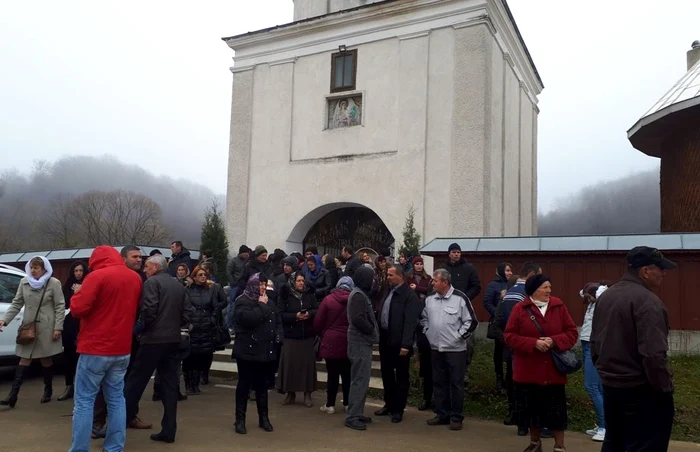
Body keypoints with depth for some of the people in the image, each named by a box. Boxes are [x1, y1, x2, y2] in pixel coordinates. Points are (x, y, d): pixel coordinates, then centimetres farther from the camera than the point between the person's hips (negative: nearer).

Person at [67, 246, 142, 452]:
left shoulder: (97, 276, -12)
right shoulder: (135, 278, 7)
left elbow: (77, 309, -14)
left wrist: (78, 293, 4)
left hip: (95, 349, -6)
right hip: (122, 349, 6)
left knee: (84, 402, 2)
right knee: (116, 400, 11)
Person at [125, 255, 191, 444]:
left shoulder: (152, 282, -6)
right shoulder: (179, 285, 15)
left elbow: (149, 309, -17)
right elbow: (187, 314, 11)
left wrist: (141, 328, -2)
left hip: (154, 338, -7)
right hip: (173, 339, 7)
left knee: (136, 381, 3)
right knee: (170, 384, 8)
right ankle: (168, 430, 11)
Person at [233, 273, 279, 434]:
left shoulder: (268, 303, 13)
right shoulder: (243, 301, -7)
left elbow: (276, 321, 20)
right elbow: (248, 318, -25)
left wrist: (276, 337, 6)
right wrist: (261, 306, -15)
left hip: (264, 350, 5)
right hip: (247, 350, -5)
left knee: (262, 385, 12)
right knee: (244, 384, 2)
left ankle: (263, 418, 21)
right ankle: (240, 419, 11)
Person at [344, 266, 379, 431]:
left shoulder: (360, 294, 16)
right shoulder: (358, 295, -16)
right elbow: (358, 319, -25)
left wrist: (372, 329, 4)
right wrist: (372, 329, -12)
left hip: (362, 342, 10)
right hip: (360, 343, -10)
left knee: (361, 380, 16)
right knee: (360, 380, -6)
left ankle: (357, 413, 24)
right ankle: (352, 417, -1)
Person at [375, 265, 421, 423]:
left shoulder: (409, 295, -13)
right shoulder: (389, 291, 11)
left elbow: (410, 322, -19)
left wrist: (405, 344, -23)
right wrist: (379, 336, 8)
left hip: (399, 342, -8)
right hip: (385, 339, 8)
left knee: (401, 377, 7)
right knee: (387, 374, 17)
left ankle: (398, 409, 17)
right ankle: (389, 405, 31)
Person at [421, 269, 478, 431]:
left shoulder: (460, 298, -11)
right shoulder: (430, 299, 6)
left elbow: (472, 322, -8)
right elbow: (424, 318, 21)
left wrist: (459, 336, -9)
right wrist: (428, 332, 9)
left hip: (455, 349, -5)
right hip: (436, 349, 6)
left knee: (456, 383, 2)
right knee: (439, 382, 12)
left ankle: (457, 417, 13)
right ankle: (442, 414, 24)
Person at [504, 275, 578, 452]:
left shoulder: (559, 306, -1)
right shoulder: (520, 308, -5)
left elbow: (572, 333, 1)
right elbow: (509, 336, -7)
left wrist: (554, 341, -17)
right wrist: (533, 343, -19)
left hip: (553, 370, 0)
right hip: (528, 370, 0)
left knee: (557, 410, 4)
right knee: (532, 409, 11)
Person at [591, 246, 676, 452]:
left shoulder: (606, 296, 8)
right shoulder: (647, 301, -20)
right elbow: (653, 353, -25)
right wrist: (665, 387, -13)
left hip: (610, 386, 8)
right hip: (641, 390, -8)